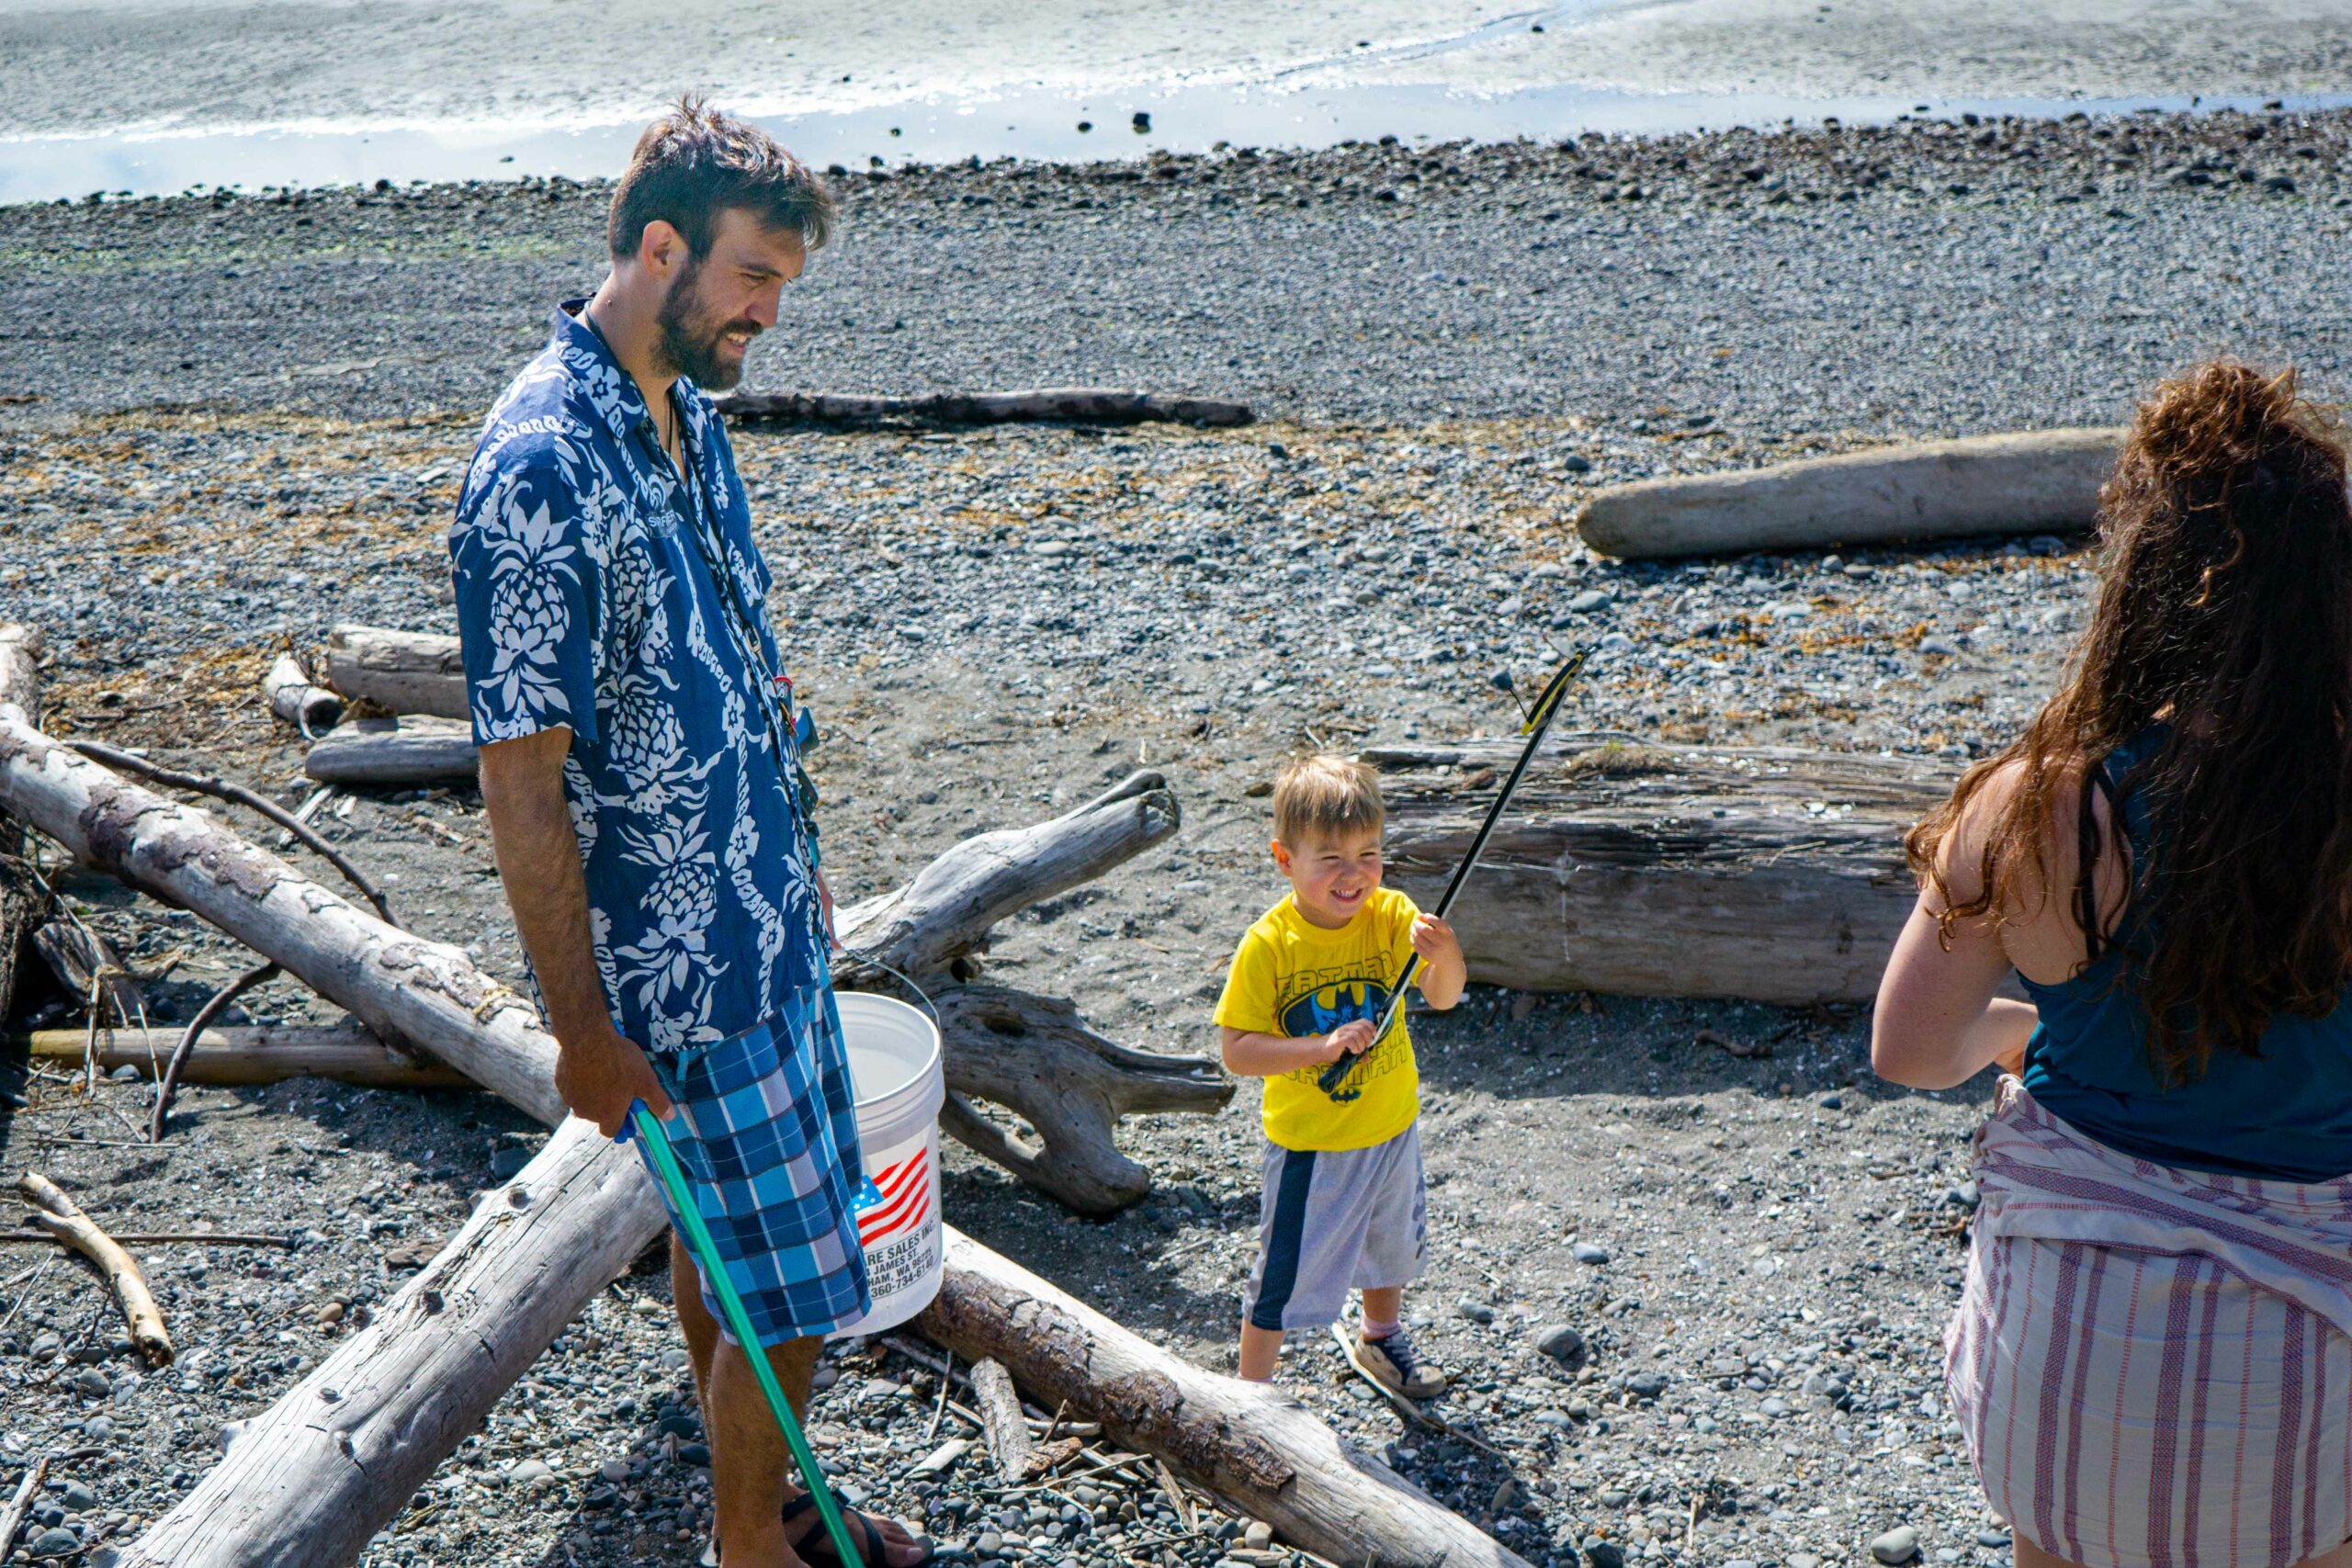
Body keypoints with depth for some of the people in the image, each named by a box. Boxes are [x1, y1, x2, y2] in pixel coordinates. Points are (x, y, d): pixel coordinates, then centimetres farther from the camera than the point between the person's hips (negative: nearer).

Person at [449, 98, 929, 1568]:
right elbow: (522, 784, -22)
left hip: (764, 914, 9)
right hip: (676, 967, -9)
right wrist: (585, 1029, -18)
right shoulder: (542, 471, -24)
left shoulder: (690, 415, 4)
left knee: (727, 1238, 23)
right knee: (792, 1287, 3)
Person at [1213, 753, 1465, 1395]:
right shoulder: (1268, 944, -21)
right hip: (1311, 1145, -4)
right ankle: (1252, 1388, 25)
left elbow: (1443, 997, -25)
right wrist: (1323, 1046, -32)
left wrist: (1445, 956, -47)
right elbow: (1236, 1051, -21)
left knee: (1392, 1244, 26)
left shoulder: (1391, 915, -14)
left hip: (1392, 1128, 4)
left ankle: (1379, 1338, 54)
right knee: (1285, 1271, 3)